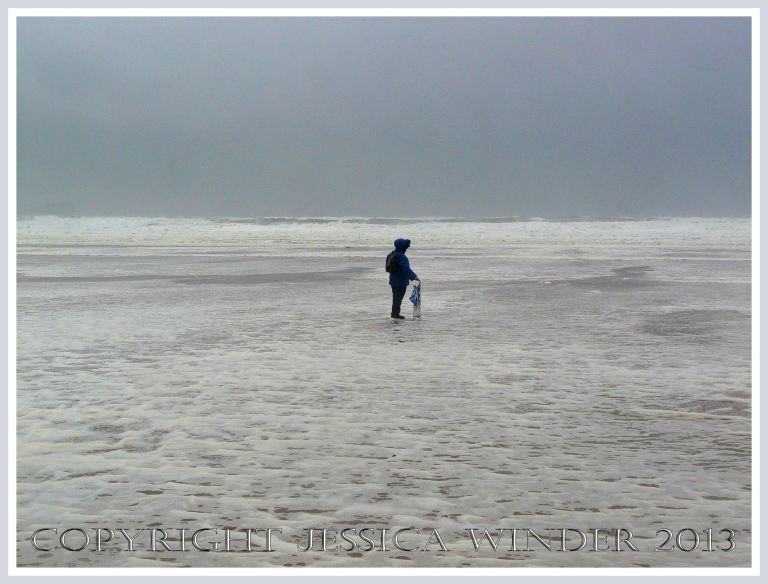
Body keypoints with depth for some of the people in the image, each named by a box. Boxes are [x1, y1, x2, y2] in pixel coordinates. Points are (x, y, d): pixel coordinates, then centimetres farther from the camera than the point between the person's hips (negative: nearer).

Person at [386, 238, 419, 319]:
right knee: (399, 297, 0)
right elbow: (406, 269, -30)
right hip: (401, 281, -9)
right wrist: (414, 276, -31)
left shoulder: (392, 254, 8)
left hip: (393, 280, 9)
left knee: (396, 297, 19)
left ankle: (394, 313, 27)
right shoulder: (401, 256, -23)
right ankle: (396, 313, 3)